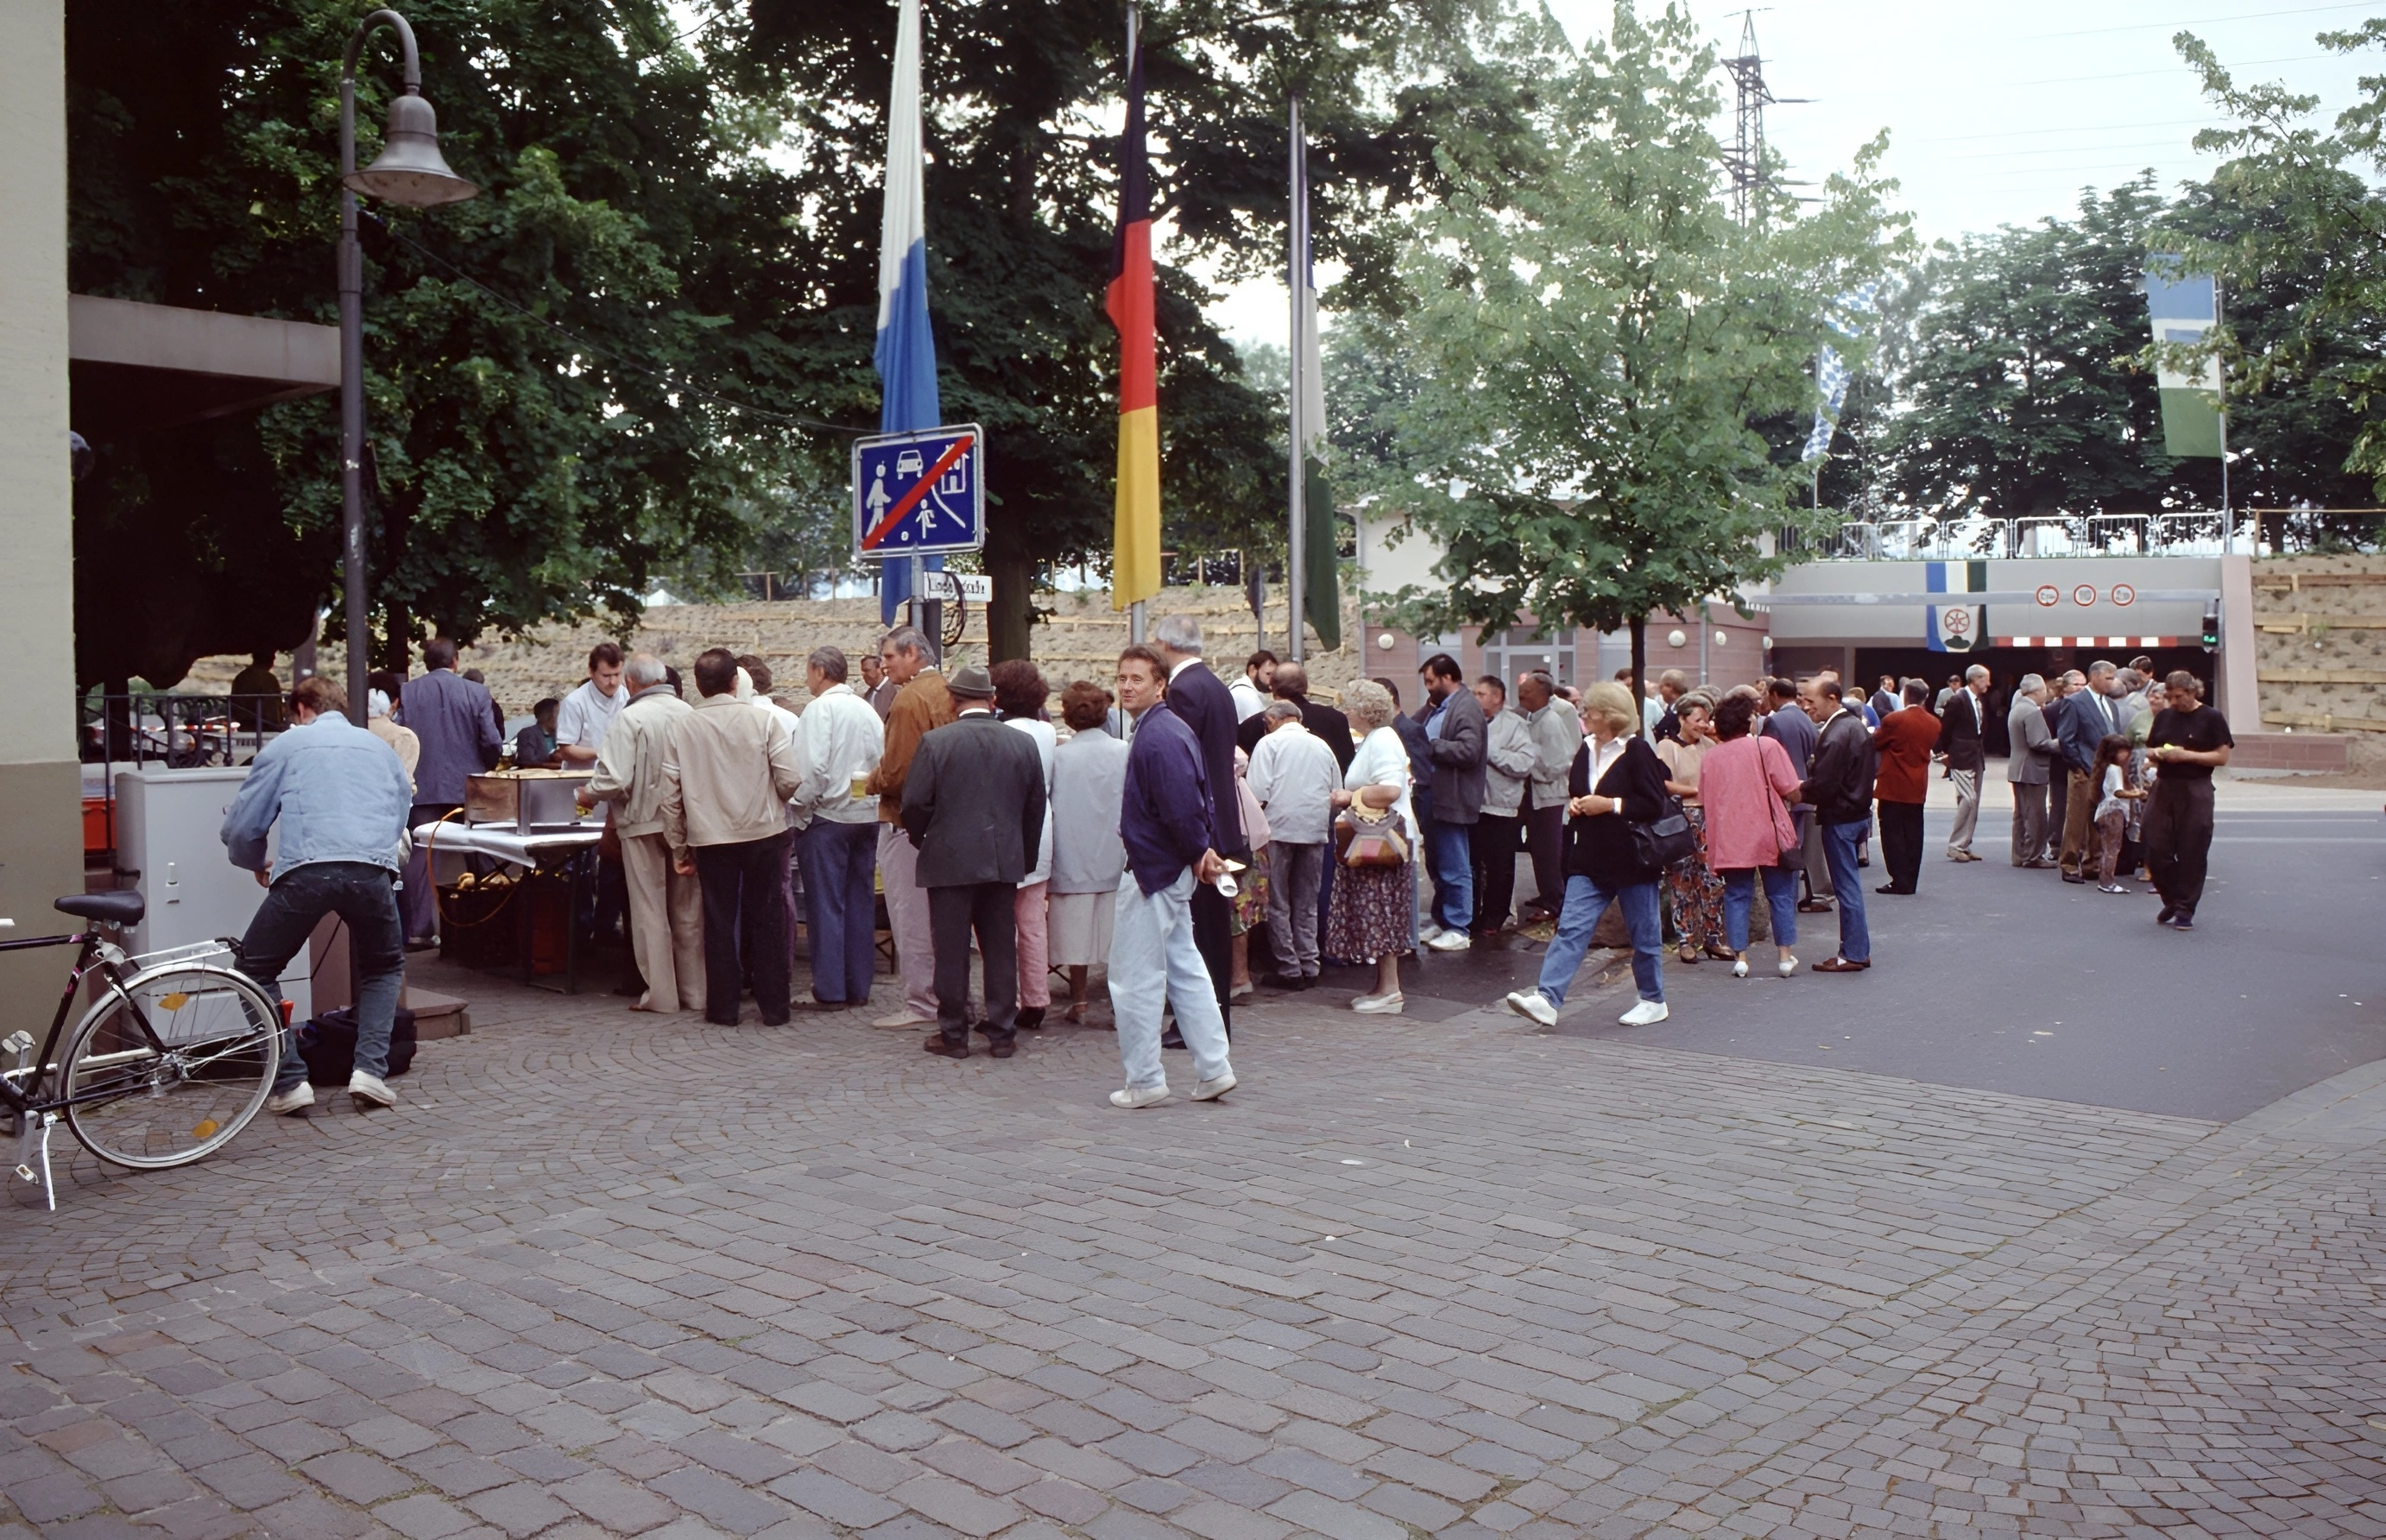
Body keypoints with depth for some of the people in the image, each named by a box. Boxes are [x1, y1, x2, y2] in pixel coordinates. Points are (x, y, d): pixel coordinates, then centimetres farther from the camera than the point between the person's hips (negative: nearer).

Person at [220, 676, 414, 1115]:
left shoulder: (285, 746, 19)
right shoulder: (381, 748, 27)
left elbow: (239, 830, 18)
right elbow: (403, 818, 33)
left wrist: (258, 865, 38)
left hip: (306, 873, -2)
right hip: (373, 872, 2)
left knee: (256, 971, 20)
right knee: (385, 967, 28)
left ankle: (289, 1082, 7)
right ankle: (370, 1069, 8)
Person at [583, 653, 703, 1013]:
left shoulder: (629, 718, -15)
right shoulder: (688, 713, -1)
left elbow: (615, 780, -20)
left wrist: (588, 794, 0)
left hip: (645, 822, -4)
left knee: (650, 910, 5)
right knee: (688, 910, 12)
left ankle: (661, 993, 9)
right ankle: (694, 991, 18)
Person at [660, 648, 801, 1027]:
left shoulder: (681, 728, -3)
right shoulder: (763, 721, -7)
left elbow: (671, 796, -1)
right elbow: (790, 781, -10)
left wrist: (679, 847, 9)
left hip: (710, 839, 1)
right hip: (764, 834, -1)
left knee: (719, 923, 10)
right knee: (769, 921, 9)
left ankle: (723, 1007, 14)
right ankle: (774, 1006, 13)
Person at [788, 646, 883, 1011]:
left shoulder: (820, 708, -10)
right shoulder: (867, 710, 10)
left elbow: (813, 768, -17)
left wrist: (800, 811, -8)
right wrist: (871, 791, 13)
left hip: (827, 816, -6)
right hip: (867, 815, 6)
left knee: (826, 904, -1)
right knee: (860, 901, 10)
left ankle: (829, 990, 0)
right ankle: (858, 987, 15)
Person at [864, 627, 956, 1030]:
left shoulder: (909, 699, -17)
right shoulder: (948, 691, 8)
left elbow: (896, 771, -21)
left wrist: (873, 782, 0)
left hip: (906, 820, -8)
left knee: (911, 917, -2)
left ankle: (919, 1005, 2)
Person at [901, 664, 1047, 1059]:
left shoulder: (934, 742, -9)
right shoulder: (1024, 744, 3)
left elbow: (916, 803, -8)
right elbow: (1035, 808, 8)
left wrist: (920, 840, 11)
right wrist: (1024, 859, 17)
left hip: (949, 862, -3)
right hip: (1004, 862, 3)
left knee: (952, 951, 4)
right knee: (1001, 949, 9)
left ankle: (953, 1034, 10)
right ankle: (1002, 1033, 13)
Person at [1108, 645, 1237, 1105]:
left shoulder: (1157, 736, -20)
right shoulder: (1168, 728, 12)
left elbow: (1181, 807, -24)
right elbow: (1199, 800, 15)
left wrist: (1199, 854, -11)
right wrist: (1206, 851, 7)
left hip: (1153, 870, -10)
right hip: (1173, 871, 10)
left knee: (1135, 980, 0)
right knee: (1186, 971, 14)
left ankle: (1144, 1081, 8)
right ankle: (1213, 1070, 18)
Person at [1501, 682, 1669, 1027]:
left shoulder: (1636, 750, -11)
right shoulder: (1586, 750, 11)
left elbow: (1654, 804, -16)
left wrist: (1609, 805, -17)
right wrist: (1574, 805, 3)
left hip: (1631, 859, -6)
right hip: (1590, 859, 6)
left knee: (1644, 934, 7)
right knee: (1571, 928, -4)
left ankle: (1653, 1001, 23)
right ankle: (1547, 999, -12)